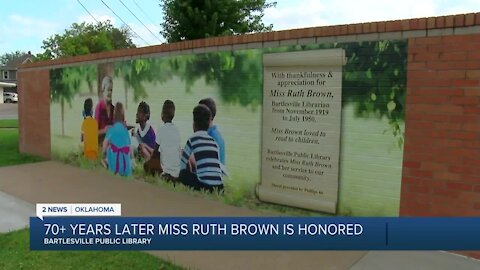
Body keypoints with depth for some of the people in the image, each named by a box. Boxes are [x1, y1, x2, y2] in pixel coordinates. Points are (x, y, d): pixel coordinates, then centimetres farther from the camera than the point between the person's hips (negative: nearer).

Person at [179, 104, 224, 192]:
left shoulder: (193, 140, 1)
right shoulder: (213, 141, 14)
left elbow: (182, 166, 10)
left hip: (204, 186, -5)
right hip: (219, 187, 5)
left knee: (182, 174, 14)